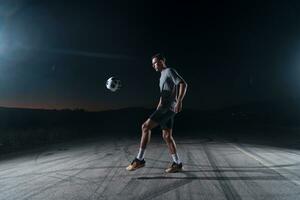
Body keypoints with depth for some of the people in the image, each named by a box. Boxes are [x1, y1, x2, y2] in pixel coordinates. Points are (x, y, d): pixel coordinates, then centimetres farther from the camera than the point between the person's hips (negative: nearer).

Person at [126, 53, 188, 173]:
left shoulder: (170, 71, -1)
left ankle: (139, 159, -9)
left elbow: (183, 84, -15)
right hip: (165, 108, 10)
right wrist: (157, 112, 25)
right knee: (167, 136, 7)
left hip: (168, 107, -10)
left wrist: (179, 101, -27)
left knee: (146, 126, -15)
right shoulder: (162, 77, 27)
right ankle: (177, 164, 15)